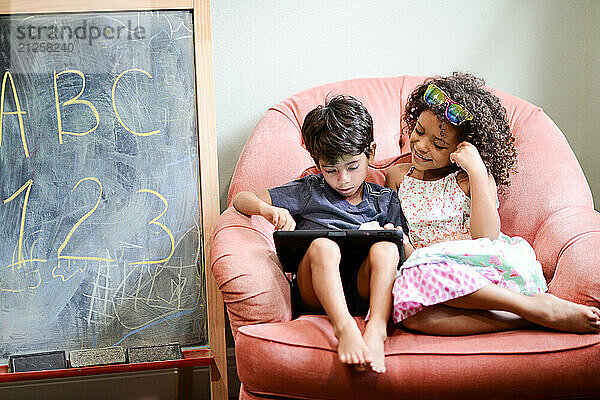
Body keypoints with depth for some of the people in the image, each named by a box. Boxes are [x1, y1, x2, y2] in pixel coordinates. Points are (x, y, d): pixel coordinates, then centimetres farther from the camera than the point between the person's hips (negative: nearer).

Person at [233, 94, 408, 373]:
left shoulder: (385, 200, 19)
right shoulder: (308, 191, 15)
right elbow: (241, 199, 12)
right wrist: (270, 211, -11)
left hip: (363, 289, 1)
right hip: (314, 292, -1)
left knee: (385, 248, -30)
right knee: (322, 244, -33)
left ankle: (376, 328, -45)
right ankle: (344, 326, -51)